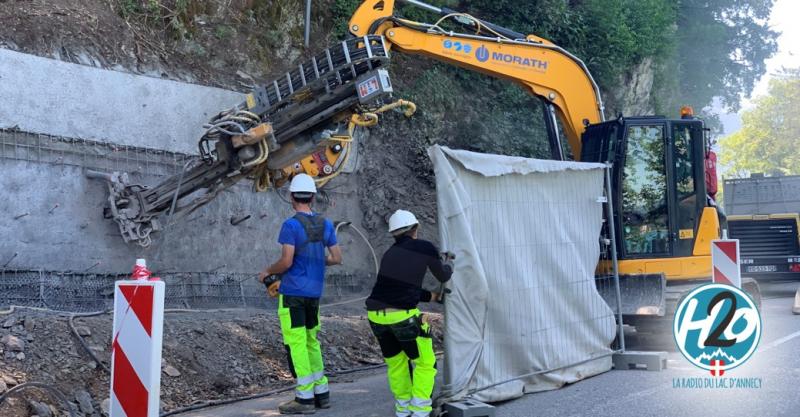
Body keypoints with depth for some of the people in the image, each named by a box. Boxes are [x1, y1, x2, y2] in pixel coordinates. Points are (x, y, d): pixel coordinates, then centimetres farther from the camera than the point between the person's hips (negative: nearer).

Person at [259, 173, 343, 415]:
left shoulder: (291, 225, -12)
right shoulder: (325, 224, 6)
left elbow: (286, 261, -17)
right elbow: (337, 258, 7)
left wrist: (268, 272, 0)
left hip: (292, 292, -7)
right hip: (314, 292, 7)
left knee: (296, 344, -1)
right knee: (311, 342, 16)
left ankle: (305, 398, 1)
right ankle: (321, 393, 18)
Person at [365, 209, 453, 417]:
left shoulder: (389, 254, 19)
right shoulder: (426, 248, 3)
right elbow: (443, 276, 17)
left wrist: (430, 296, 33)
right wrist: (448, 265, 39)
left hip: (376, 314, 6)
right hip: (403, 315, -6)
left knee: (396, 362, 24)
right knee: (425, 363, 11)